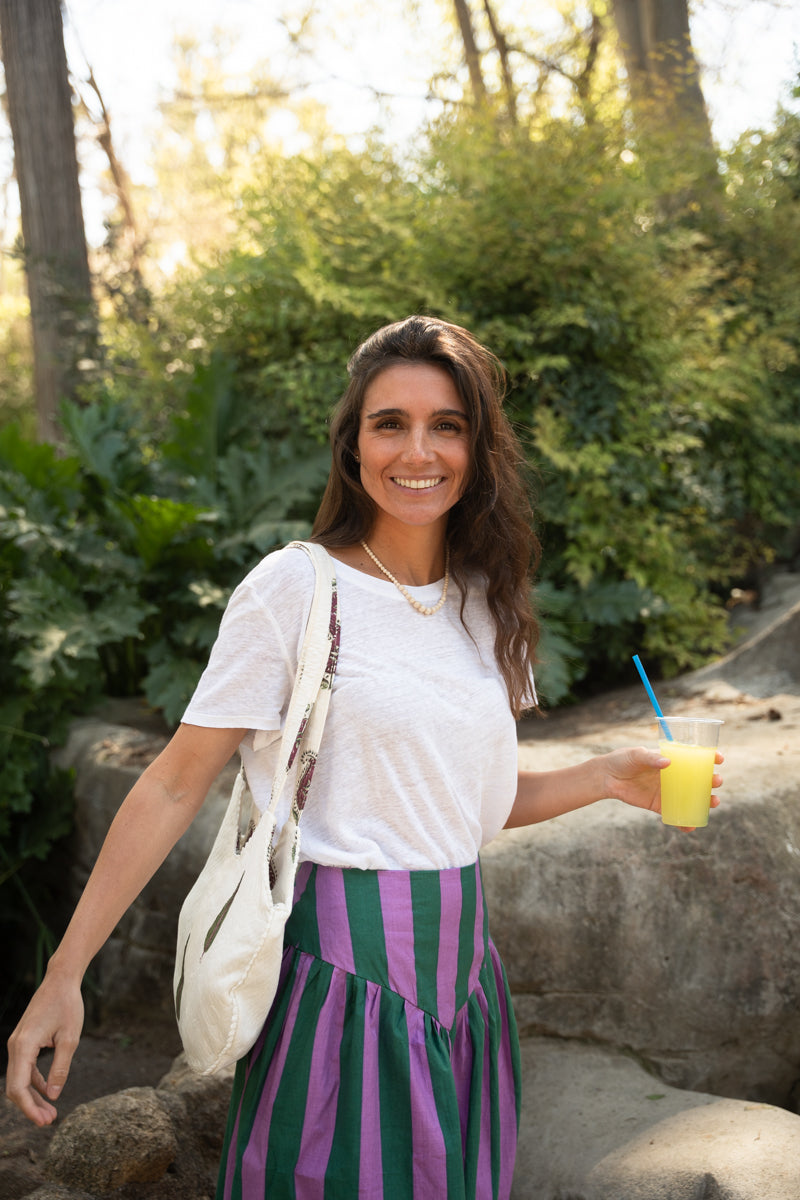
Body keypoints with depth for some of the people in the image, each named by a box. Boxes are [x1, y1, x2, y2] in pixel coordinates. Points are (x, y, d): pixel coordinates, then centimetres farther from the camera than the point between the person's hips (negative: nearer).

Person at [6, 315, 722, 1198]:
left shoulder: (485, 602, 7)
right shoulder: (295, 586, -11)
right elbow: (175, 786, -11)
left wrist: (607, 780, 2)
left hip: (459, 968, 6)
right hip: (342, 969, -6)